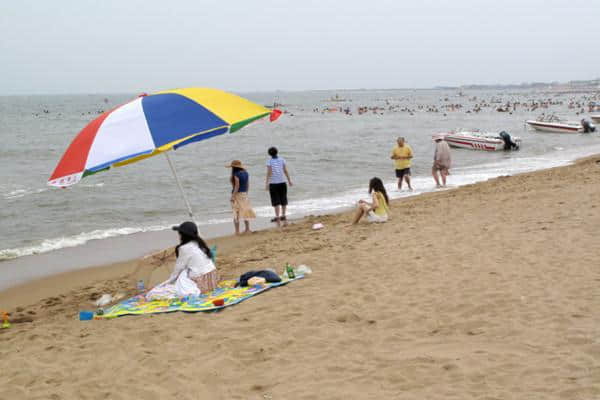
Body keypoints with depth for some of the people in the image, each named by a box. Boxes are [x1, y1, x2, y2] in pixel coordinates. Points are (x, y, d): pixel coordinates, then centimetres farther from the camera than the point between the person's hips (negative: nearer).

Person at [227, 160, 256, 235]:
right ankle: (247, 229, 20)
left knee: (236, 213, -1)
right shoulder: (245, 173, 6)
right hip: (244, 194, 7)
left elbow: (237, 186, -19)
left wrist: (233, 196, -17)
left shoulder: (236, 175, -16)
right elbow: (248, 185, 11)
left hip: (237, 195, -7)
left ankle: (237, 231, -2)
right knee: (245, 212, 15)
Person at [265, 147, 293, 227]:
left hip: (273, 184, -2)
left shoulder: (269, 162, -6)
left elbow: (269, 173, -14)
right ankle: (283, 216, 24)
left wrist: (267, 183, -14)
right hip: (282, 183, 3)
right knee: (283, 200, 16)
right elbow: (285, 171, 1)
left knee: (276, 202, 0)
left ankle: (278, 218, -8)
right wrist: (289, 180, 8)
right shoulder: (282, 160, 2)